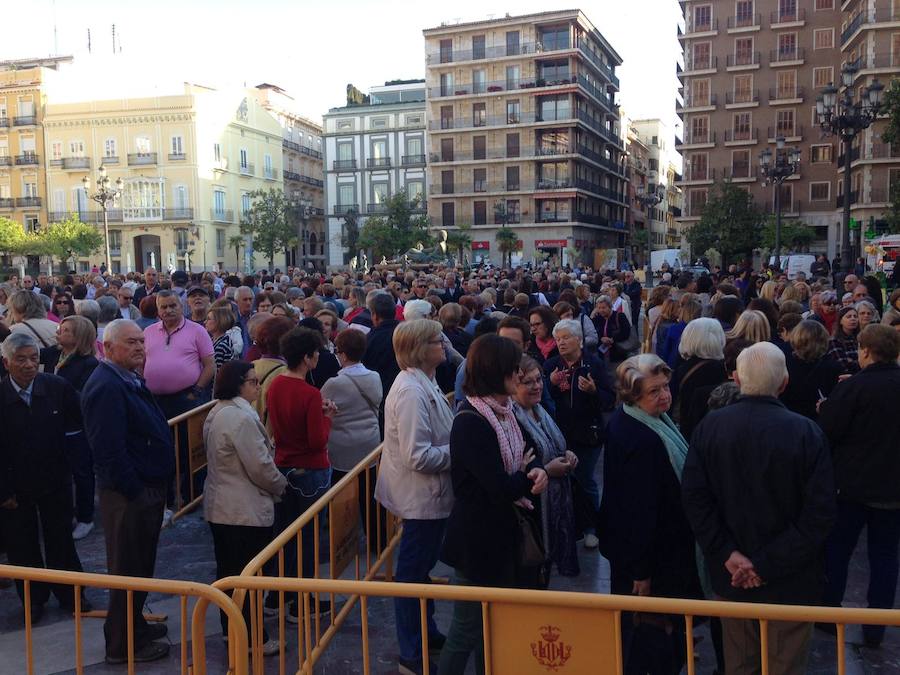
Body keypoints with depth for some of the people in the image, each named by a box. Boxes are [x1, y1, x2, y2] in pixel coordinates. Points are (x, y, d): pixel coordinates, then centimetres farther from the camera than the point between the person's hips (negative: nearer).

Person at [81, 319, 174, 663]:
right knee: (129, 568, 4)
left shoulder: (130, 380, 12)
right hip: (129, 493, -10)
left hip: (148, 488, 10)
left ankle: (135, 625, 39)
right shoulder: (106, 387, -22)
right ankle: (123, 645, 19)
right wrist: (135, 492, -22)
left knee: (141, 565, 22)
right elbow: (110, 450, -27)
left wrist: (157, 487, 15)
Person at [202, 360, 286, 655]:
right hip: (246, 511, -10)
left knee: (228, 571, 18)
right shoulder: (242, 418, -23)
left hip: (219, 507, 10)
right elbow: (260, 466, -21)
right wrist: (280, 485, -2)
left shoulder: (216, 413, 8)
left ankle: (231, 631, 32)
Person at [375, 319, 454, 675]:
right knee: (413, 572, 5)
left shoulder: (423, 383, 5)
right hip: (422, 496, -10)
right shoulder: (412, 392, -26)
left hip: (430, 494, 10)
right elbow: (419, 457, -29)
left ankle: (427, 632, 40)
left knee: (421, 567, 23)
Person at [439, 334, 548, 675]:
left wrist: (538, 470, -18)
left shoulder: (504, 411, 4)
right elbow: (501, 488, -28)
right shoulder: (470, 422, -25)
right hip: (478, 540, -9)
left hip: (504, 533, 9)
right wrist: (528, 476, -8)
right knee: (469, 627, 7)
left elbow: (529, 454, 6)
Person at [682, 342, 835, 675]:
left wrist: (727, 554, -11)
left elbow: (694, 497, -12)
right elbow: (820, 512, -18)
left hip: (731, 576, 2)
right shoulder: (806, 433, -16)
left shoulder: (710, 425, -9)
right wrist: (770, 565, -16)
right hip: (790, 583, -2)